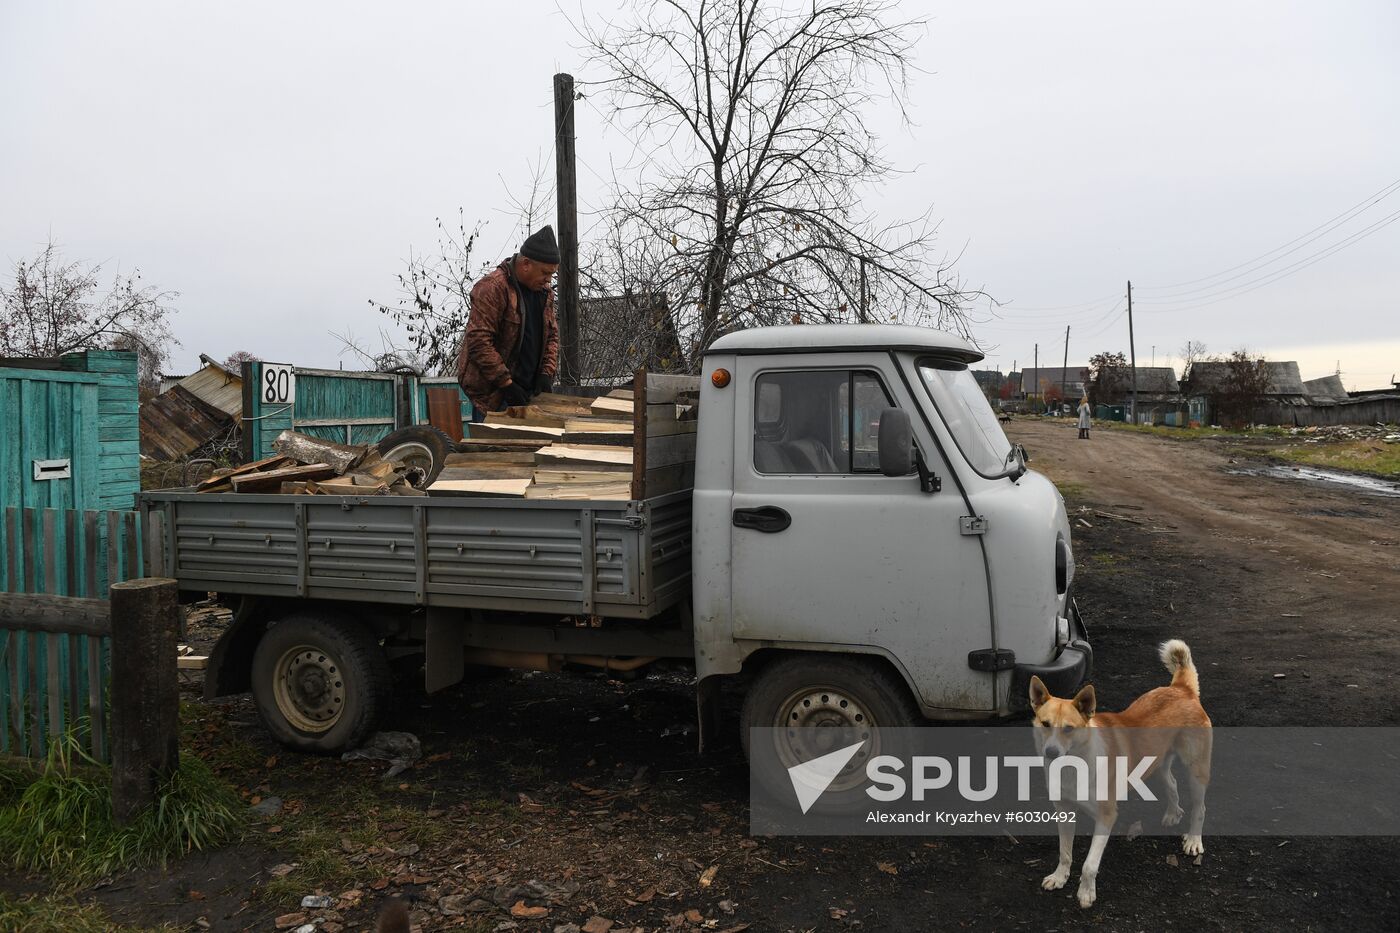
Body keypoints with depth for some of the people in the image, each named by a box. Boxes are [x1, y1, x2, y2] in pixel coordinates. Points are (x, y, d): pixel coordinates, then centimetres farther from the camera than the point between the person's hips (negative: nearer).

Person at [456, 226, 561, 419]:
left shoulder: (544, 291, 12)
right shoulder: (492, 288, -15)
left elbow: (551, 334, 18)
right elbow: (478, 341, -20)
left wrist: (547, 373, 1)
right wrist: (506, 383, -19)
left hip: (527, 389, 7)